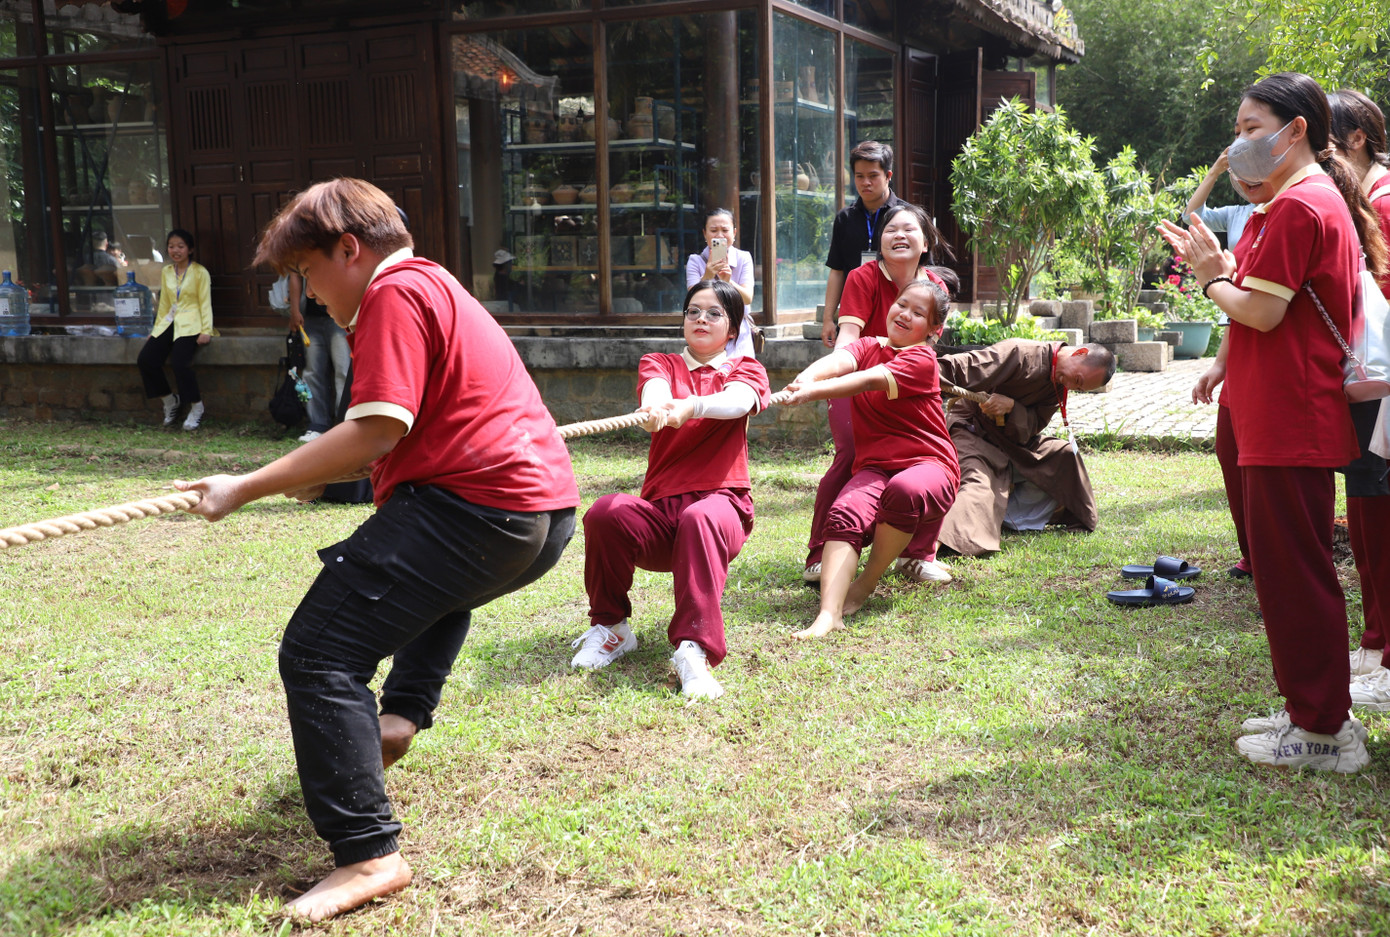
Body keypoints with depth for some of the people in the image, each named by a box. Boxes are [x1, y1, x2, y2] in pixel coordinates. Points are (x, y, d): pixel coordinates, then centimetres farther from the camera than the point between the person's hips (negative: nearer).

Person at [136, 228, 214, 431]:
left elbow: (205, 303, -3)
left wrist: (206, 331, -14)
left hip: (190, 324, -6)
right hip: (169, 323, 6)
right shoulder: (166, 272, 17)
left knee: (180, 362, -29)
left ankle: (196, 407, -9)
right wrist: (156, 329, 15)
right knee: (145, 360, -13)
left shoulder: (199, 272, 0)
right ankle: (170, 401, 7)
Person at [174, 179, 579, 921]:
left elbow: (378, 431, -17)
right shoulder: (437, 288, 25)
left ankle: (368, 855, -14)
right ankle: (403, 714, 36)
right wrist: (315, 475, 31)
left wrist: (245, 490, -14)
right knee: (440, 587, 44)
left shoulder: (396, 293, -7)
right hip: (546, 514, 11)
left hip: (476, 509, -11)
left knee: (318, 653, -11)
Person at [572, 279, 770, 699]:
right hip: (660, 514, 2)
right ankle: (610, 629, -10)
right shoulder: (660, 364, 18)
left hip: (720, 503, -2)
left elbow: (739, 401, -13)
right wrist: (655, 408, -38)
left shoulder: (745, 369, 15)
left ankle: (695, 649, -44)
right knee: (605, 513, -30)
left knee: (701, 519, -39)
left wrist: (690, 406, -36)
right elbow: (656, 389, -11)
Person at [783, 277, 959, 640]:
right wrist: (805, 377, -36)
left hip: (927, 466, -4)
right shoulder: (869, 346, 13)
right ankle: (828, 614, -42)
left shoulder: (921, 360, -5)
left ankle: (867, 581, -15)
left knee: (904, 489, -39)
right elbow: (839, 361, -11)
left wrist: (812, 392, -39)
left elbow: (870, 381, -23)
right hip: (874, 467, 4)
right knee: (845, 514, -28)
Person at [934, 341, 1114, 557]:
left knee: (1064, 454, 2)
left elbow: (1034, 425, -6)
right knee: (978, 485, -32)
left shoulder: (1059, 385, 1)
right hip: (971, 430, -8)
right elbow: (960, 370, -35)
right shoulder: (1019, 354, -25)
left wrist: (1011, 407, -29)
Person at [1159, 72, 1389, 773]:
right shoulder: (1320, 198, 18)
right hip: (1291, 419, 11)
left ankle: (1322, 730, 5)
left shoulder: (1297, 205, -15)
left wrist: (1213, 278, -3)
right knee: (1287, 565, 17)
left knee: (1293, 570, -4)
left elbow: (1261, 311, -20)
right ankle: (1311, 710, 27)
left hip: (1291, 423, -11)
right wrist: (1221, 267, 7)